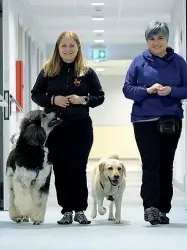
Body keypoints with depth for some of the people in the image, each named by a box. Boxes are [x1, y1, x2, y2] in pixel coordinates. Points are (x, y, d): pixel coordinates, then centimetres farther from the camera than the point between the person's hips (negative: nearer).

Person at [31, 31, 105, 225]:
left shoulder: (87, 71, 3)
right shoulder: (48, 70, 5)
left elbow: (100, 96, 7)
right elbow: (35, 94, 8)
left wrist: (83, 99, -11)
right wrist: (52, 99, -9)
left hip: (81, 126, -1)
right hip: (54, 127, 1)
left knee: (78, 168, -1)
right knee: (60, 169, 3)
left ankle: (80, 210, 8)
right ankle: (66, 210, 11)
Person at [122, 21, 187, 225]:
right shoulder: (139, 61, 3)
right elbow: (127, 89, 1)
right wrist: (148, 90, -15)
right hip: (145, 121, -2)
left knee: (166, 165, 6)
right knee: (151, 163, -12)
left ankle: (162, 209, 13)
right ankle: (151, 207, -17)